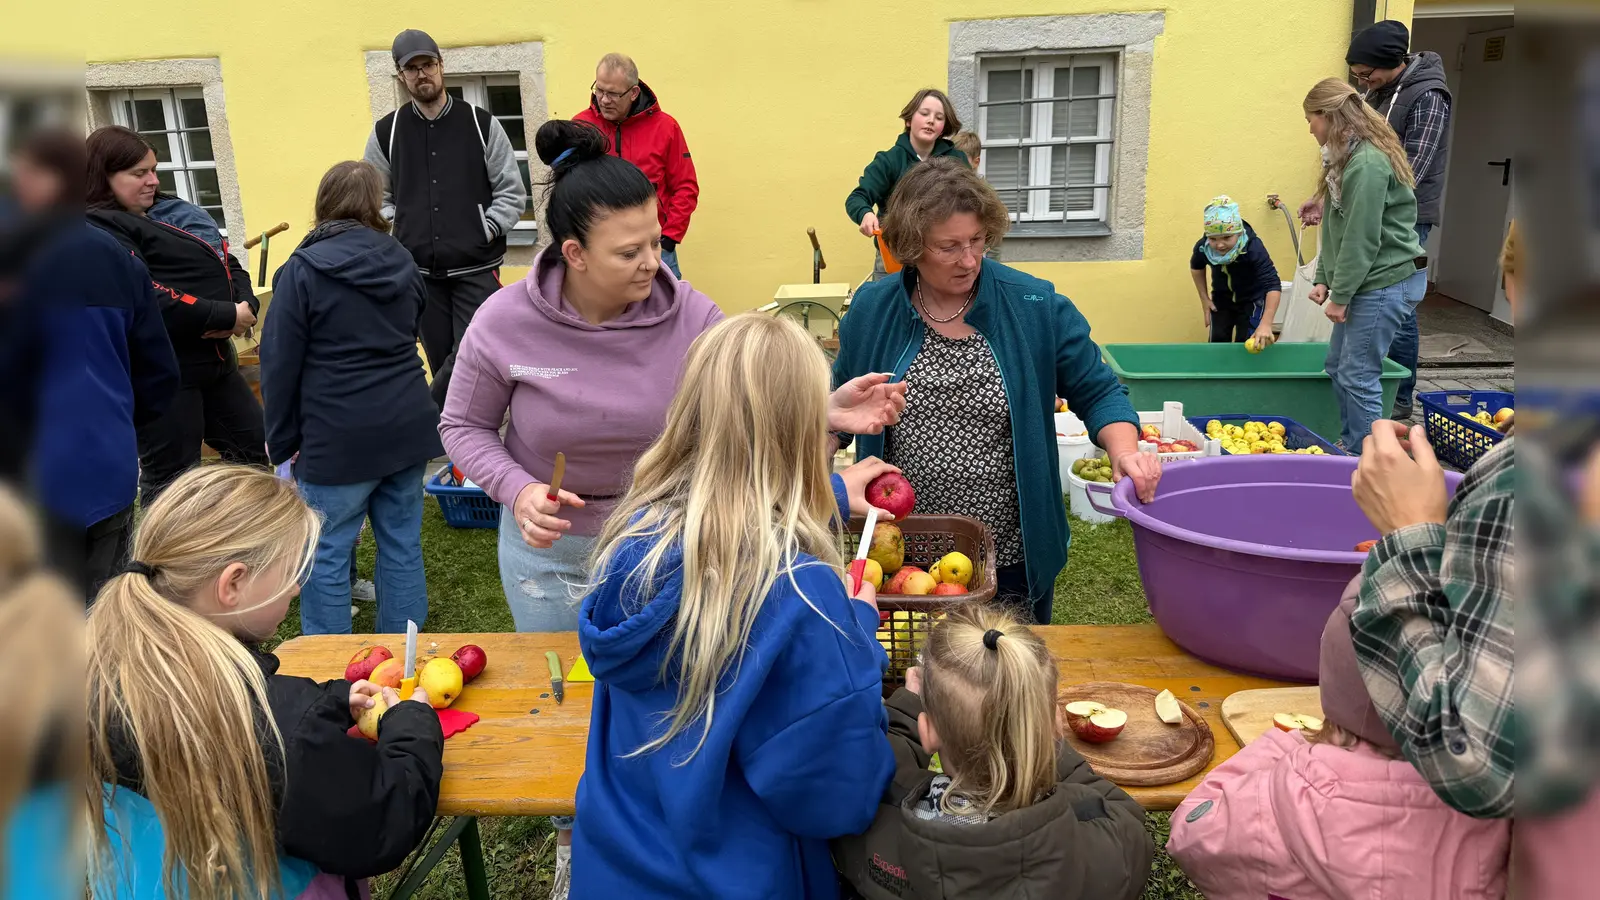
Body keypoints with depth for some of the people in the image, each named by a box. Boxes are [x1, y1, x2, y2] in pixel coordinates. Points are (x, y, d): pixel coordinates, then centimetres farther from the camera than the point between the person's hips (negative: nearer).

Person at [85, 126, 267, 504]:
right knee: (171, 479, 1)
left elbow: (224, 264, 12)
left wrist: (245, 303, -10)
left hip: (211, 357, 9)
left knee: (254, 448, 18)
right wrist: (226, 316, -21)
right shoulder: (97, 229, -11)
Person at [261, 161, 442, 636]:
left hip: (337, 438, -5)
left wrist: (282, 440, 2)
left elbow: (280, 363, -7)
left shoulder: (303, 269, -7)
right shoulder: (402, 263, 9)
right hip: (406, 427, 5)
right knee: (402, 543, 13)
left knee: (325, 555, 6)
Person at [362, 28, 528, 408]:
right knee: (443, 363, 6)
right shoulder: (386, 132, 7)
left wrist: (484, 232, -8)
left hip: (476, 269, -2)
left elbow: (512, 192, 3)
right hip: (419, 271, 2)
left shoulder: (481, 123, 2)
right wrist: (396, 232, 0)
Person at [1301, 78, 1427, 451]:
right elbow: (1337, 228, 15)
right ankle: (1349, 443, 27)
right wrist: (1324, 279, 9)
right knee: (1338, 366, 15)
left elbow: (1362, 238, -21)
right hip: (1363, 281, 10)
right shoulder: (1346, 157, 13)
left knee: (1358, 375, -6)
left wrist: (1340, 295, -16)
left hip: (1387, 282, -10)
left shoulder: (1367, 163, -19)